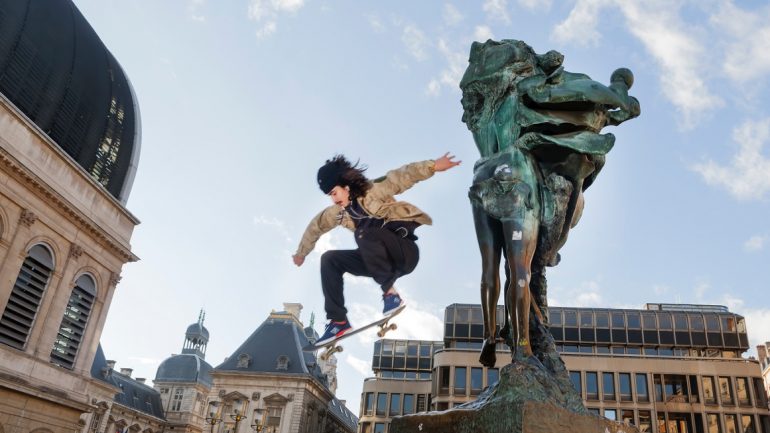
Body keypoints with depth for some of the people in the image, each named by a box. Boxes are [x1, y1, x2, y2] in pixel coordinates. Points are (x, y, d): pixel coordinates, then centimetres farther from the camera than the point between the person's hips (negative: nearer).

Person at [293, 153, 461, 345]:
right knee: (329, 259, -1)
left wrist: (433, 166, -37)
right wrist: (301, 253, 35)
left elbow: (400, 178, -25)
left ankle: (389, 292, -22)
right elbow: (316, 227, 22)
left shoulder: (372, 192, -13)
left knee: (364, 233, -33)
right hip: (379, 260, 8)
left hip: (406, 253, -7)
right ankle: (339, 321, -3)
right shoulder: (338, 212, 7)